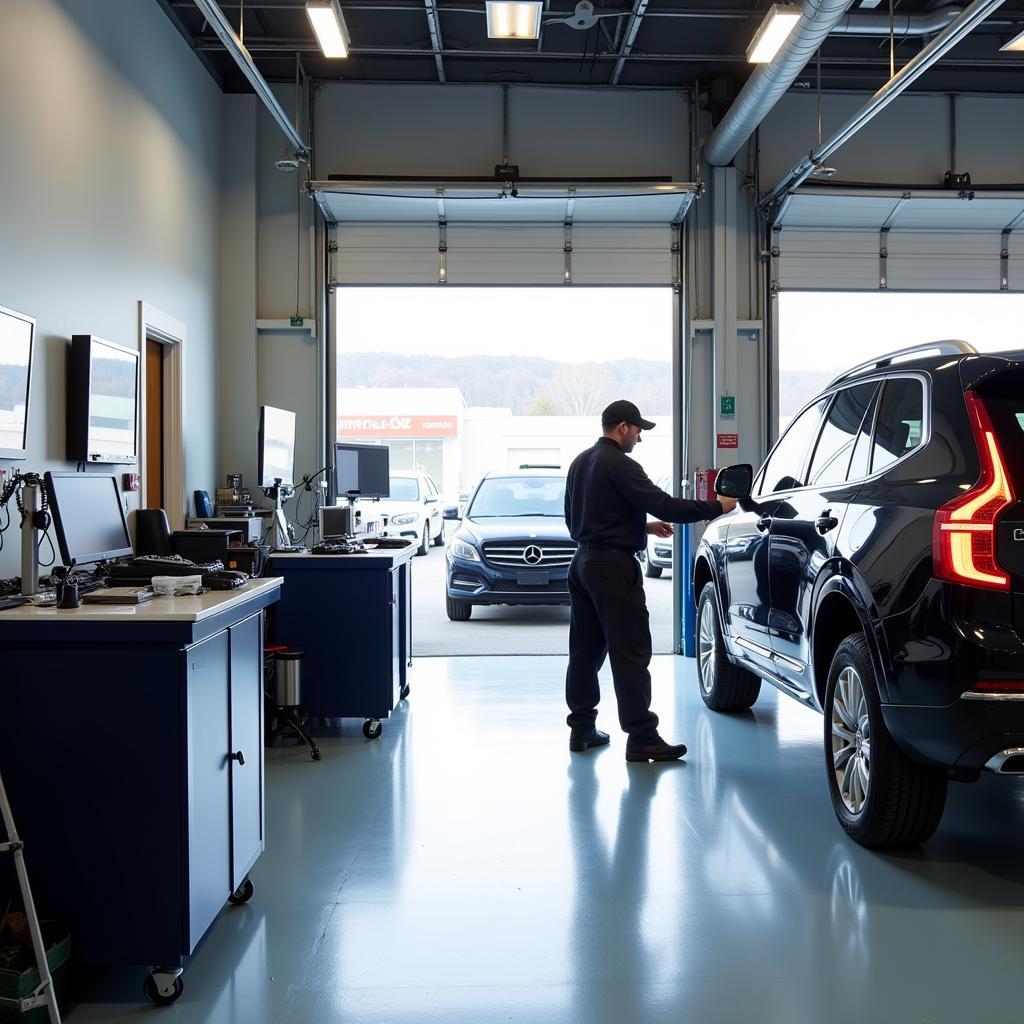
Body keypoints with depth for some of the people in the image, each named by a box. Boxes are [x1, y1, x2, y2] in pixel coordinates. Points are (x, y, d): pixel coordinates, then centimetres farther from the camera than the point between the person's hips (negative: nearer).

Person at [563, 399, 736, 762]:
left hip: (583, 561, 10)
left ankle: (581, 728, 19)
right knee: (630, 652, -7)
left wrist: (645, 525, 23)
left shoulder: (580, 462, 15)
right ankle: (641, 737, -6)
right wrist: (717, 507, -10)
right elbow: (665, 506, -19)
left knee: (585, 650, 13)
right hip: (612, 564, -10)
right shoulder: (618, 465, -14)